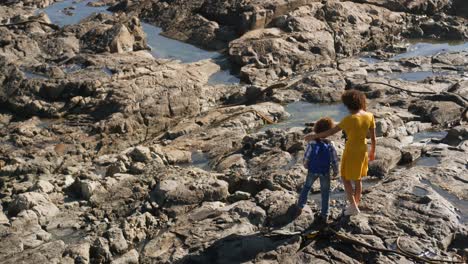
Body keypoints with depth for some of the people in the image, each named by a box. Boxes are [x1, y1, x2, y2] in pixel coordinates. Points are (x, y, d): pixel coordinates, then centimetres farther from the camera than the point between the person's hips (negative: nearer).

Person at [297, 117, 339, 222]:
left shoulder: (312, 143, -16)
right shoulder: (330, 145, -17)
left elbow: (306, 157, -7)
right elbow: (334, 160, -9)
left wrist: (306, 165, 13)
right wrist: (335, 170, 7)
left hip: (312, 171, 1)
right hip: (325, 172, -1)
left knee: (306, 187, 24)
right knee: (325, 192, 12)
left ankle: (300, 207, 28)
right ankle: (324, 215, 16)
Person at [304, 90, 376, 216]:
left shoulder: (350, 119, -25)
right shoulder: (370, 116, -7)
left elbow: (331, 131, -22)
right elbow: (373, 136, 2)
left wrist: (314, 136, -13)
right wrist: (373, 151, 16)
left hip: (351, 151, -6)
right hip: (362, 150, 6)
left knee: (345, 179, 12)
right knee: (357, 179, 21)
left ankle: (353, 207, 14)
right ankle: (355, 205, 33)